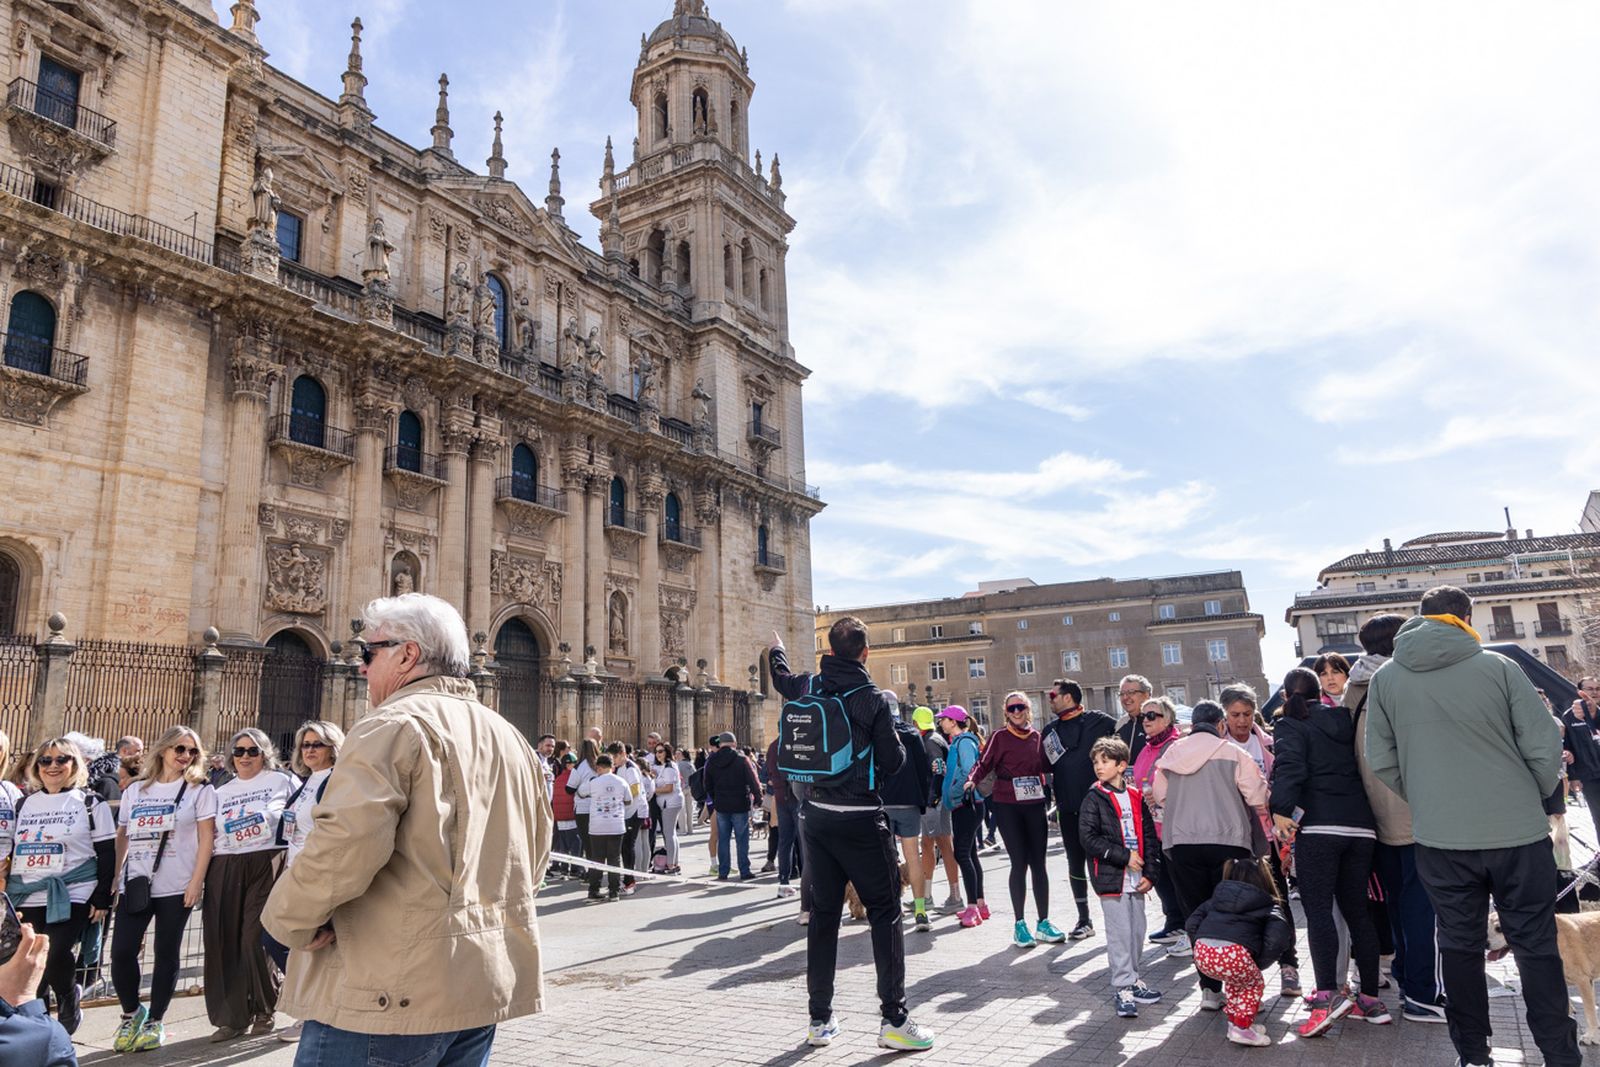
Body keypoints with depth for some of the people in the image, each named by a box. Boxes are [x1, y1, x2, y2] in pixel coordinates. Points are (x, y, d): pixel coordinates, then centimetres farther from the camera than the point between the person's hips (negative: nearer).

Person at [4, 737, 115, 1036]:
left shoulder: (91, 803, 0)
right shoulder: (25, 804, 13)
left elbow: (107, 854, -1)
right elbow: (13, 851, 18)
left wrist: (102, 898, -6)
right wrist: (8, 894, 11)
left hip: (71, 896, -4)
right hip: (26, 898, 5)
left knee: (55, 959, -16)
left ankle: (68, 998, 15)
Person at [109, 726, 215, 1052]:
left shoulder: (199, 789, 2)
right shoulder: (135, 789, 12)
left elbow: (206, 837, -4)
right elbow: (122, 836, 15)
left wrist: (197, 881, -11)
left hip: (176, 887, -3)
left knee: (166, 954, 3)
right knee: (122, 952, -1)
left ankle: (155, 1022, 18)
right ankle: (131, 1013, 23)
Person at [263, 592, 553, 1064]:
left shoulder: (393, 727, -12)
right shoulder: (511, 739, 13)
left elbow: (345, 846, -24)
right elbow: (534, 855, 18)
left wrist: (291, 920, -9)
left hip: (392, 992, -8)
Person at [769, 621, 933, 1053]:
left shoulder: (808, 688, 2)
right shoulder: (873, 698, -13)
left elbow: (782, 679, 26)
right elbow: (892, 760, -10)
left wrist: (775, 649, 47)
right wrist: (897, 742, 14)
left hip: (815, 815, 6)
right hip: (860, 819, -5)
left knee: (823, 912, 13)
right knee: (885, 912, 4)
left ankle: (820, 1019, 22)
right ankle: (894, 1020, 4)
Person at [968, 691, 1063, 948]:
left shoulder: (1037, 737, 11)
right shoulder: (999, 737, 0)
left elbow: (1045, 766, 17)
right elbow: (985, 763, -4)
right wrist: (973, 780, -21)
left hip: (1034, 804, 4)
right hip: (1007, 806, -3)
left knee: (1038, 863, 6)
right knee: (1019, 863, -3)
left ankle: (1043, 922, 15)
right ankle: (1019, 925, 6)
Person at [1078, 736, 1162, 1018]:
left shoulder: (1135, 797, 7)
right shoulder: (1094, 800, -6)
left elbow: (1149, 836, 10)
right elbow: (1089, 839, -12)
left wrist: (1150, 873, 3)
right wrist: (1124, 856, -15)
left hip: (1136, 879, 5)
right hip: (1111, 878, -5)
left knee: (1138, 930, 13)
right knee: (1120, 932, -2)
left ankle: (1131, 979, 30)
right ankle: (1122, 988, 8)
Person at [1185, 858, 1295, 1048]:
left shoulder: (1217, 898, 31)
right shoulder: (1270, 907, 20)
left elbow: (1192, 922, 23)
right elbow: (1277, 940, 3)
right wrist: (1259, 963, 14)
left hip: (1202, 954, 5)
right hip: (1234, 954, -5)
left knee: (1236, 978, 33)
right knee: (1254, 983, 25)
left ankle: (1234, 1021, 35)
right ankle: (1242, 1027, 14)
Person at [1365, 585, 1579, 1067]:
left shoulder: (1385, 679, 0)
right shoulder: (1498, 666, -7)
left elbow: (1380, 761, 1)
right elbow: (1545, 747, -6)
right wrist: (1532, 798, 11)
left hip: (1440, 838, 1)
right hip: (1518, 830, -1)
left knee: (1459, 946, 13)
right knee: (1536, 946, 11)